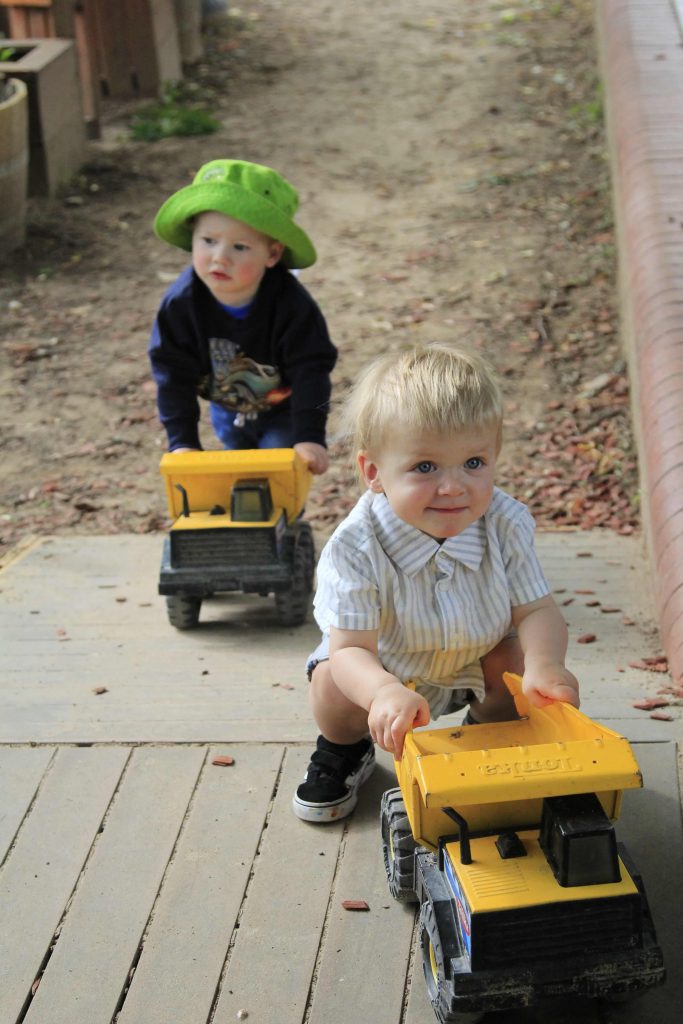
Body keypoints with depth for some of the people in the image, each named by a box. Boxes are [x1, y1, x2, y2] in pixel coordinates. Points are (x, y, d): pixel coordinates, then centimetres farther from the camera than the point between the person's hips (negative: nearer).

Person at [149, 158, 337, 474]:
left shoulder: (291, 305, -35)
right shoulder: (180, 304, -27)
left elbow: (311, 371, -29)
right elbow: (173, 375, -20)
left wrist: (310, 436, -35)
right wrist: (182, 441, -24)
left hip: (285, 411, -3)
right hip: (229, 412, 3)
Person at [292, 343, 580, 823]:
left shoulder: (506, 525, -26)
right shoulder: (356, 547, -35)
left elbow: (536, 610, -22)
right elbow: (350, 649, -37)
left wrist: (545, 664, -46)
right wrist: (385, 692, -61)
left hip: (477, 661, 2)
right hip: (384, 665, -2)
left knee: (519, 662, -23)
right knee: (334, 689, -27)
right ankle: (344, 749, 13)